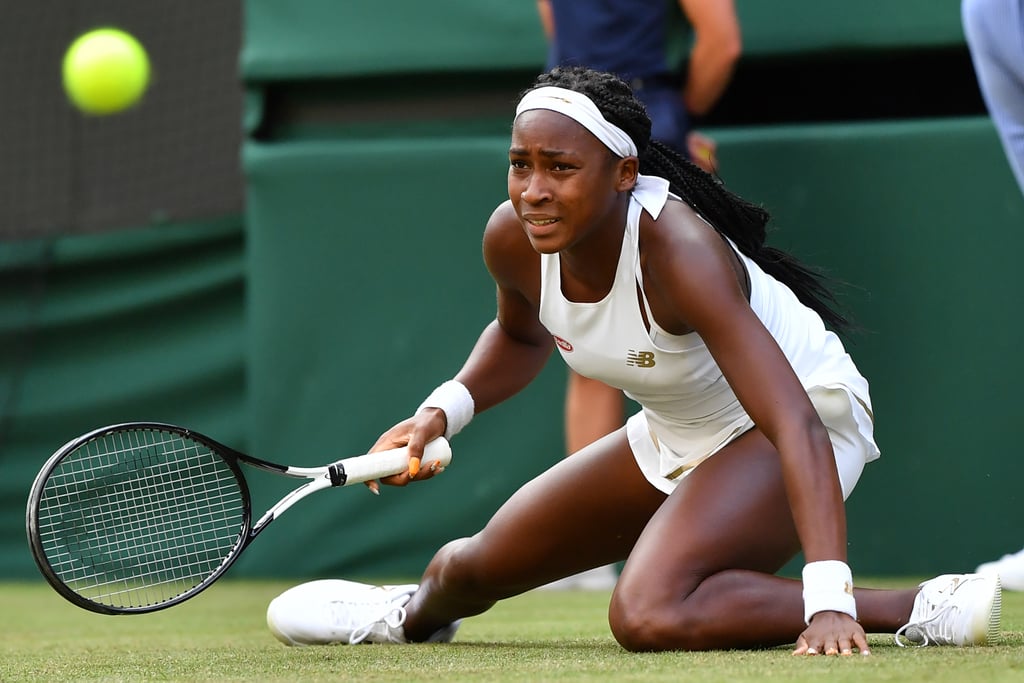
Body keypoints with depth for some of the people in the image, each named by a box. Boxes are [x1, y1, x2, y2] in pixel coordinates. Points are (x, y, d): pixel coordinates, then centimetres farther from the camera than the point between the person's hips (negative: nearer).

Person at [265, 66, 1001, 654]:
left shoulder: (676, 251, -36)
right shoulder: (514, 240, -16)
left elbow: (797, 427, -43)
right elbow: (521, 337, 12)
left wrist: (829, 600, -53)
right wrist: (443, 411, -7)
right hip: (674, 438, 8)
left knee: (650, 615, -32)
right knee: (475, 566, 18)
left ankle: (918, 609, -24)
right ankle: (412, 615, 56)